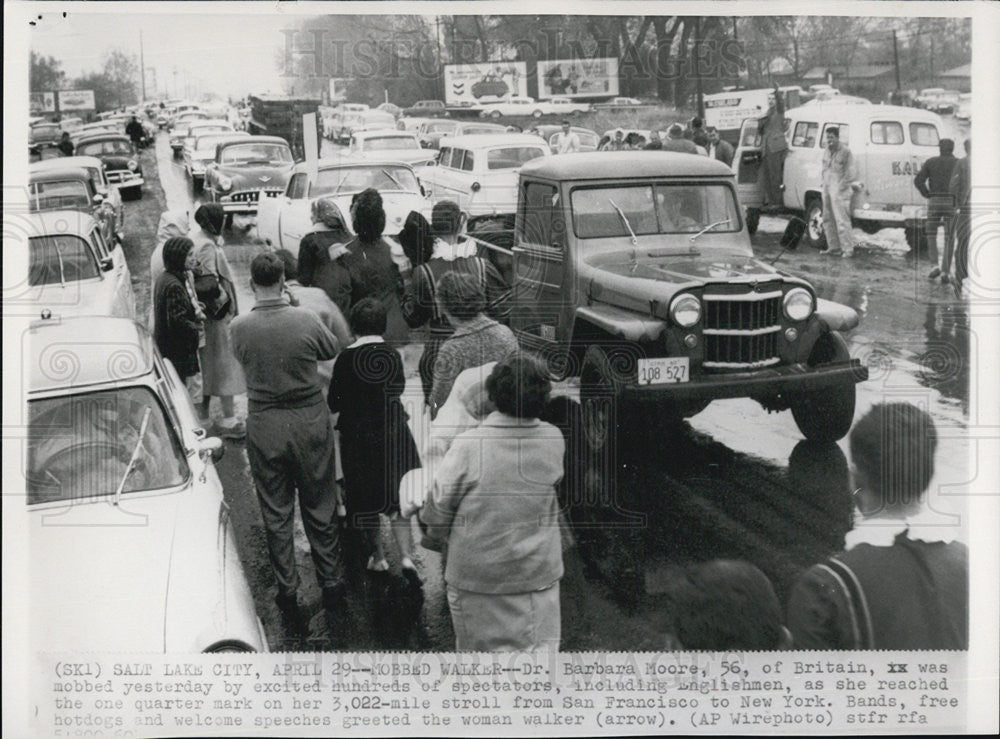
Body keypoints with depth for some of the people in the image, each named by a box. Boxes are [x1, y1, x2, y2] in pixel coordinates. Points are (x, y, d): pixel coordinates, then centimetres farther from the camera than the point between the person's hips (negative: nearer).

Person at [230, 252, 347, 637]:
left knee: (275, 514, 13)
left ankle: (287, 591, 19)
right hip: (310, 421, 0)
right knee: (319, 510, 14)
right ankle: (331, 586, 26)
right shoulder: (306, 320, -14)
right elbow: (332, 350, 6)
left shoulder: (239, 328, -12)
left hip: (264, 427, 0)